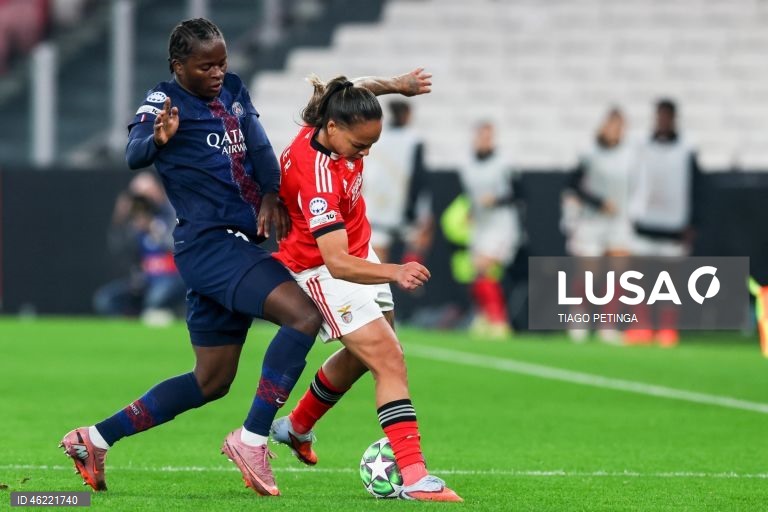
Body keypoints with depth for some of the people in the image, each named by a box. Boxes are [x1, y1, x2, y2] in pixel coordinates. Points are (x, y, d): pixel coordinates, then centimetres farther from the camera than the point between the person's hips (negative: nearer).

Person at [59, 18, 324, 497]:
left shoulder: (234, 92, 11)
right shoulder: (164, 101, -9)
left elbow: (259, 147, 0)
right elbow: (134, 156, -26)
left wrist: (271, 194, -21)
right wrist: (157, 138, -50)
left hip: (237, 245, 8)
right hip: (209, 244, -8)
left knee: (211, 382, 15)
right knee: (304, 315, -25)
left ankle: (94, 439, 21)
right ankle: (253, 438, -19)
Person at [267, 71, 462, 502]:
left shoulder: (337, 120, -16)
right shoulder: (317, 174, -39)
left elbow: (357, 92, 12)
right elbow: (337, 263, -45)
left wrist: (397, 84, 22)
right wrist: (394, 273, -59)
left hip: (359, 254, 10)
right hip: (323, 272, -10)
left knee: (362, 355, 26)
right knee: (390, 361, -19)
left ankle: (297, 427, 48)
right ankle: (414, 475, -26)